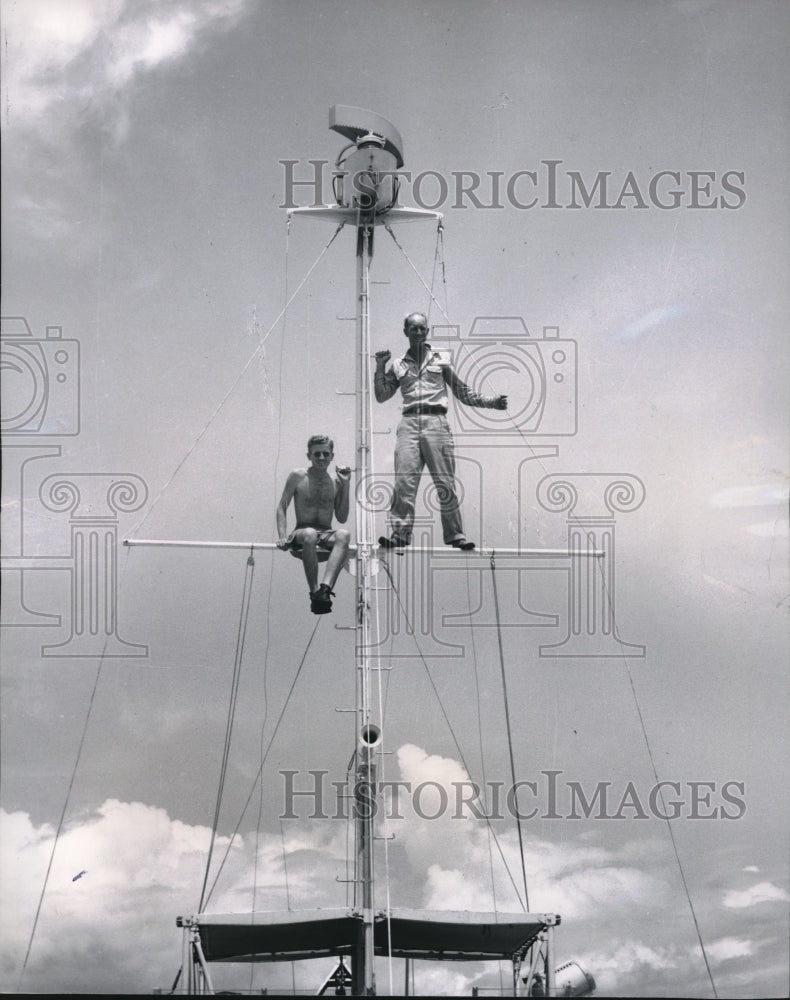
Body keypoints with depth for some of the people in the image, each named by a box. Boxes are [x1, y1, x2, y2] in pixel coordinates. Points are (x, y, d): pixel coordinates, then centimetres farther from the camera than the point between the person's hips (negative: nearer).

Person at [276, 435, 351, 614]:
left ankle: (325, 588, -52)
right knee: (310, 534, -39)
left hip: (326, 537, 2)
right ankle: (314, 592, -39)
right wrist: (282, 536, -10)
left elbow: (342, 518, 8)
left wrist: (345, 485, 1)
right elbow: (281, 508, 6)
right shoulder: (298, 477, 6)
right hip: (300, 537, -2)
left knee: (343, 535, -35)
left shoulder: (336, 481, 11)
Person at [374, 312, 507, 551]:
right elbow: (381, 396, 15)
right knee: (404, 480, -10)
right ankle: (400, 533, -10)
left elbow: (463, 392, 16)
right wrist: (380, 367, 5)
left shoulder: (441, 358, 15)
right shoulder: (398, 365, 18)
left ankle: (454, 534, -2)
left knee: (445, 481, -5)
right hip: (409, 423, 1)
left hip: (436, 421, -1)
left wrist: (492, 402, 7)